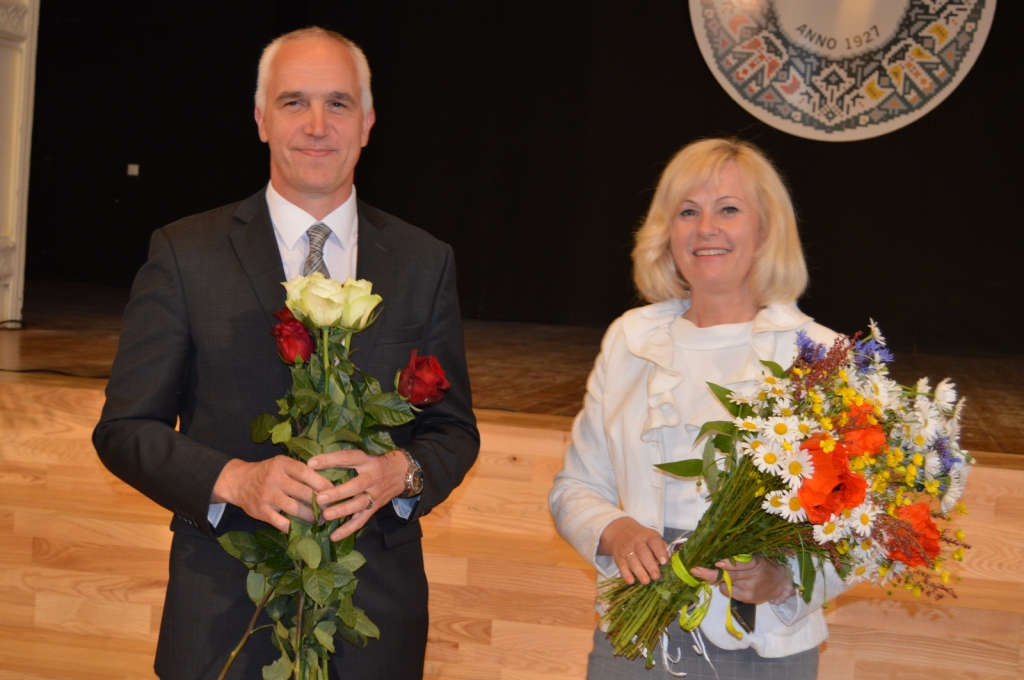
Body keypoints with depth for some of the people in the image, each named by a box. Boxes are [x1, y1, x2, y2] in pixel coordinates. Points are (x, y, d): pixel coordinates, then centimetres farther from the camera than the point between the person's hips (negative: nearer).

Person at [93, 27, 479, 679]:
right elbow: (125, 428, -2)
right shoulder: (184, 253, -2)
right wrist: (232, 480, -20)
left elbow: (453, 428, 6)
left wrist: (402, 473, -16)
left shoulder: (425, 263, 3)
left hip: (376, 607, 2)